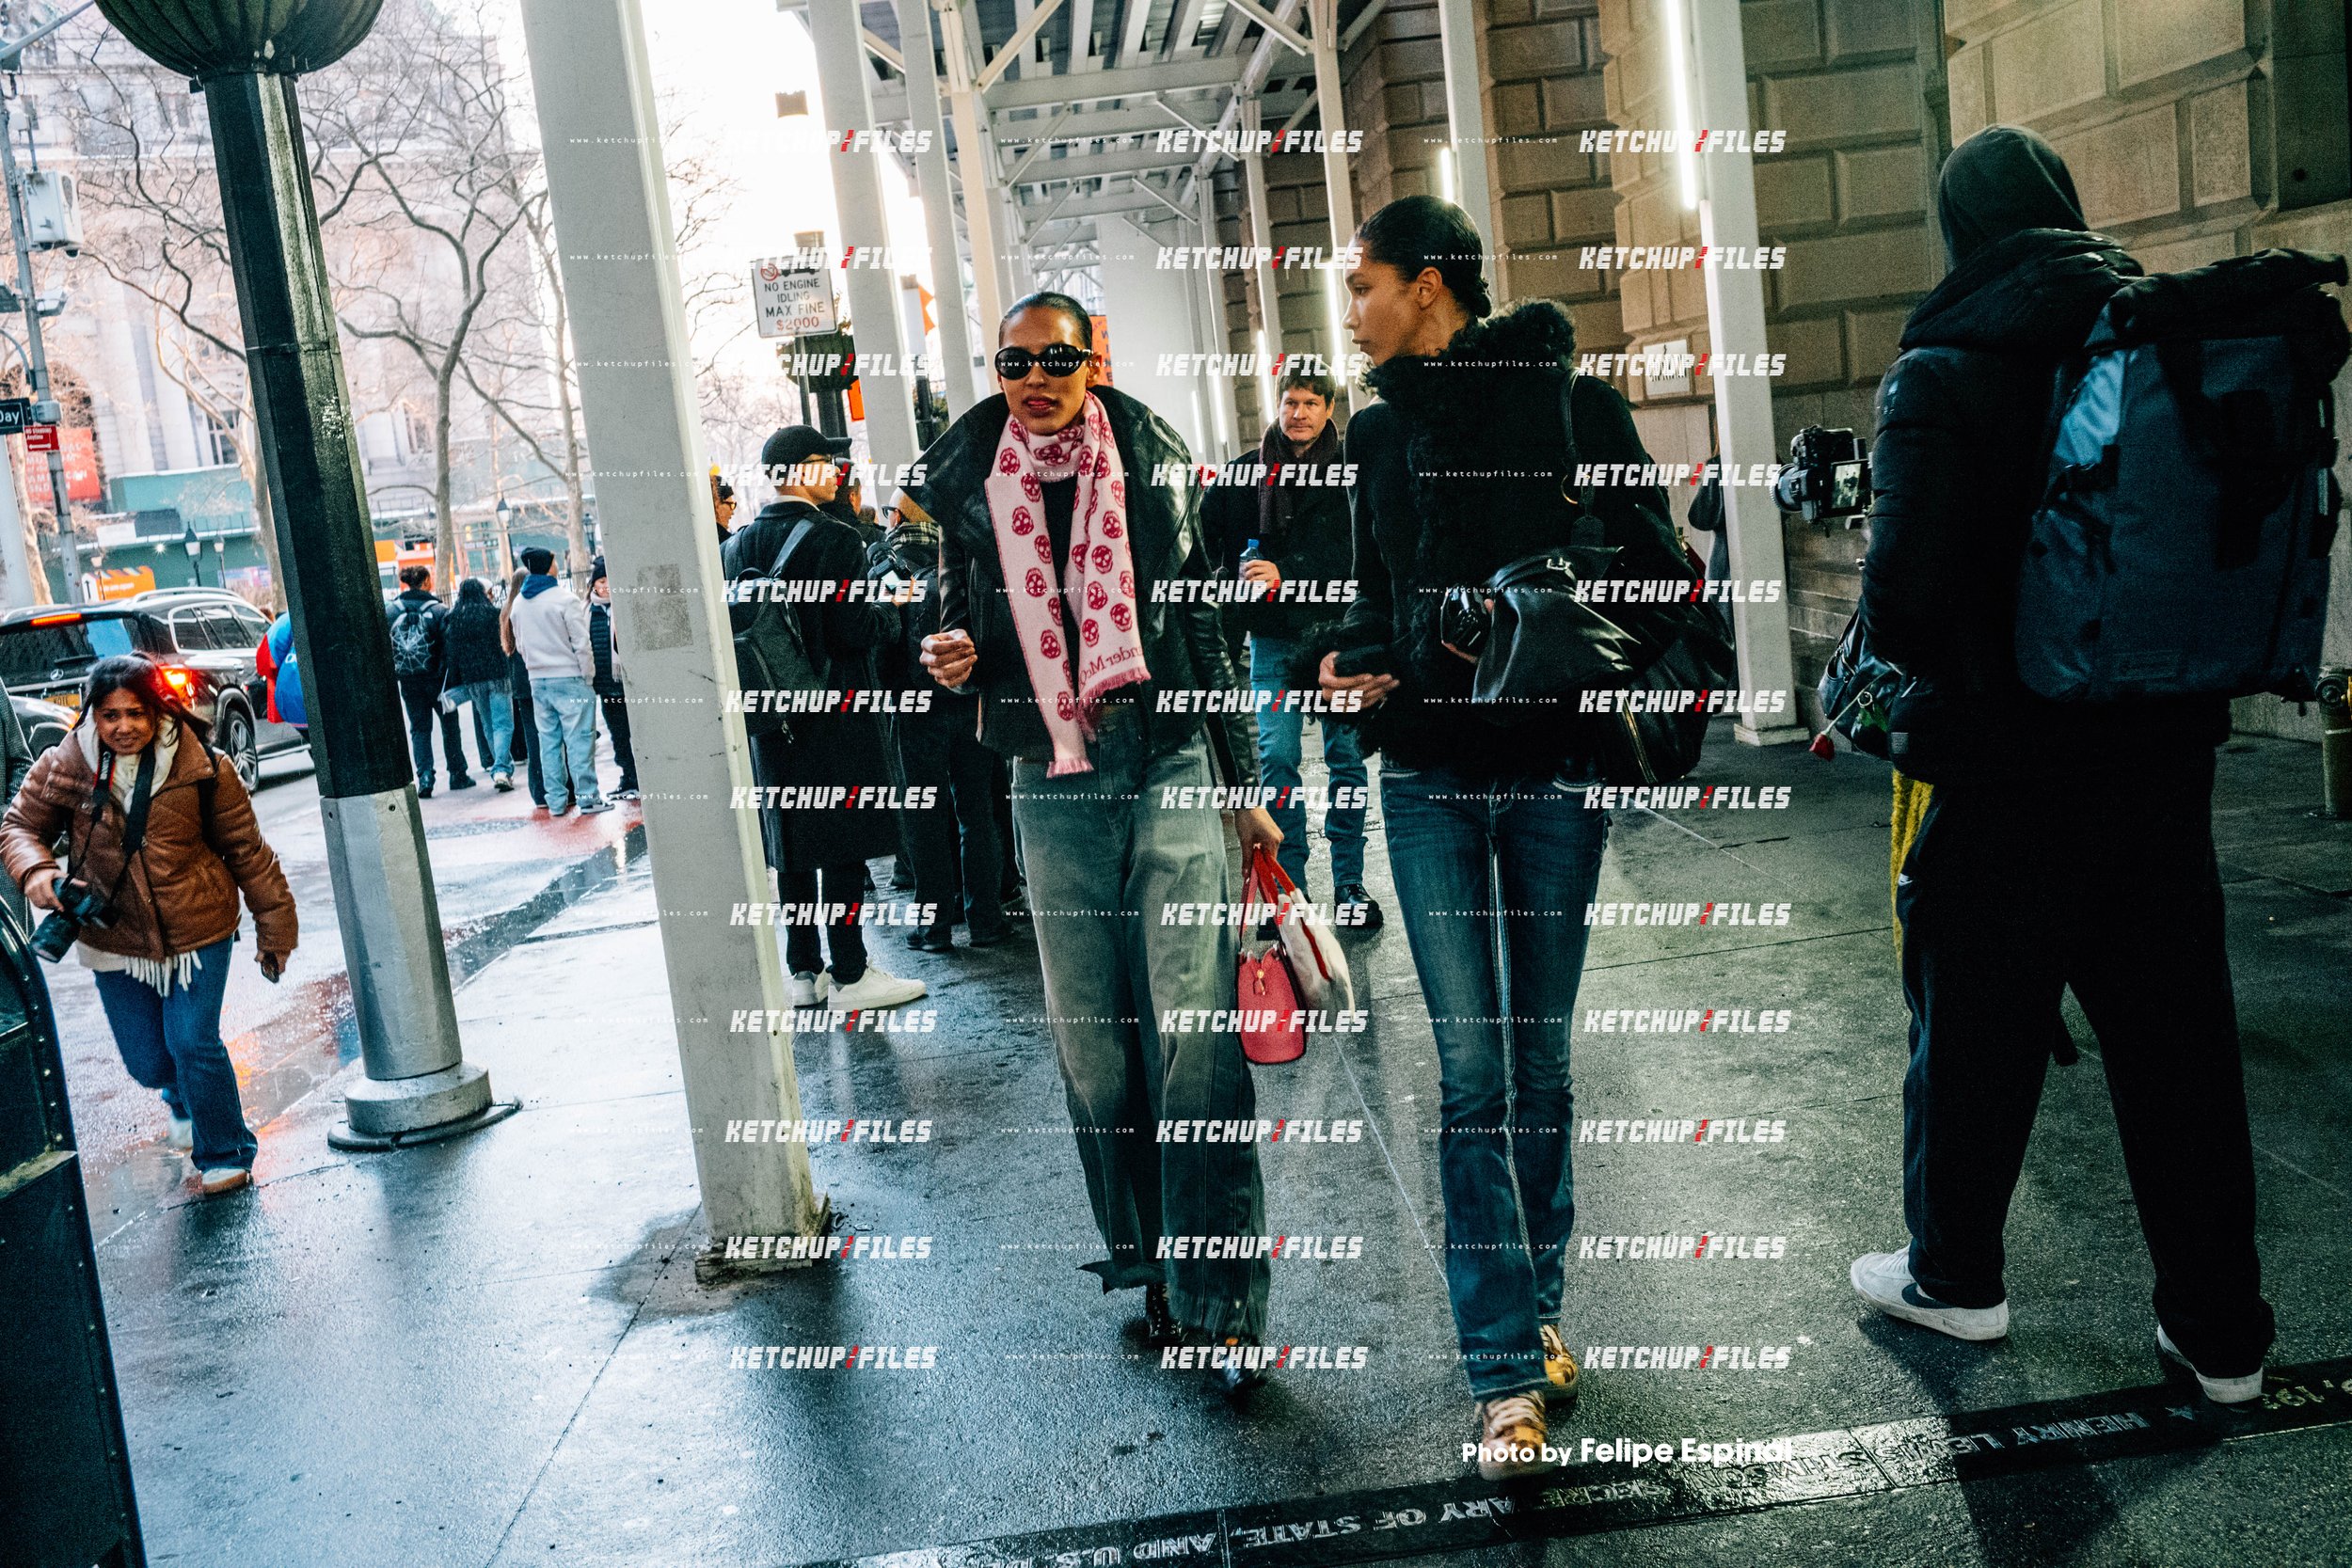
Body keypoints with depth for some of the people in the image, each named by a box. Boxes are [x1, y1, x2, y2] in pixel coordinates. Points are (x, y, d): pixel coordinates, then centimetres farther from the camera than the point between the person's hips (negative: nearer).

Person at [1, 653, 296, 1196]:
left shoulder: (200, 766, -12)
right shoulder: (65, 766, -8)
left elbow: (246, 850, -4)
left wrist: (274, 923, 0)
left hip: (198, 929, -3)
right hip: (114, 939, 3)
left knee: (194, 1044, -8)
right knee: (147, 1061, 11)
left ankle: (225, 1155, 15)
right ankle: (183, 1097, 49)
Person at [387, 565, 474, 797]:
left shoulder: (391, 611, 1)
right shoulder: (439, 610, -9)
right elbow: (449, 647, -14)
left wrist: (393, 675, 8)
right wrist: (451, 679, -10)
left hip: (408, 681, 2)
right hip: (435, 678, -2)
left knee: (419, 729, 9)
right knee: (449, 726, 12)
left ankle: (424, 778, -2)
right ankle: (458, 775, 17)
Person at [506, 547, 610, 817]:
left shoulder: (518, 604, 9)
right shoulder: (565, 599, -11)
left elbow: (521, 645, 16)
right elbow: (581, 642, -12)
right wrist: (588, 673, -4)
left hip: (537, 681, 6)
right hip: (569, 678, -6)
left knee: (548, 740, 10)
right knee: (579, 739, -3)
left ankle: (556, 800, 12)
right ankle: (587, 797, -2)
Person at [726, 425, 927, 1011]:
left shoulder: (737, 545, 7)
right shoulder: (834, 538, -14)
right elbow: (854, 628, -18)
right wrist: (893, 610, 0)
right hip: (833, 715, -7)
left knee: (791, 844, 12)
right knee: (842, 845, -1)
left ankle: (803, 970, 19)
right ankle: (849, 974, 4)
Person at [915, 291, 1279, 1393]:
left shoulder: (1157, 469, 4)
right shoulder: (969, 490, 7)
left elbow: (1206, 631, 9)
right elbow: (960, 627, 20)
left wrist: (1244, 785, 7)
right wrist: (951, 661, -6)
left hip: (1170, 771, -2)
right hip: (1052, 788, 2)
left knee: (1195, 1039, -8)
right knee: (1092, 1047, 7)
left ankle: (1219, 1303, 0)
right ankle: (1145, 1269, 23)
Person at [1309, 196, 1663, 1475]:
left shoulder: (1572, 406, -2)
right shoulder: (1376, 429, 9)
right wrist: (1340, 653, -2)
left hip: (1550, 767, -2)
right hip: (1428, 775, 2)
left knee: (1539, 1063, 9)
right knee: (1471, 1072, -2)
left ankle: (1533, 1310, 28)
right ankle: (1507, 1370, 5)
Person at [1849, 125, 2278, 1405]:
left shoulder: (1940, 376, -12)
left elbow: (1907, 593, -19)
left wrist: (1887, 648, 1)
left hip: (2008, 758, -5)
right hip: (2164, 745, 5)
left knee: (1975, 1022, 11)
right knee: (2177, 1031, 12)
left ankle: (1954, 1276, 28)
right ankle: (2219, 1331, 22)